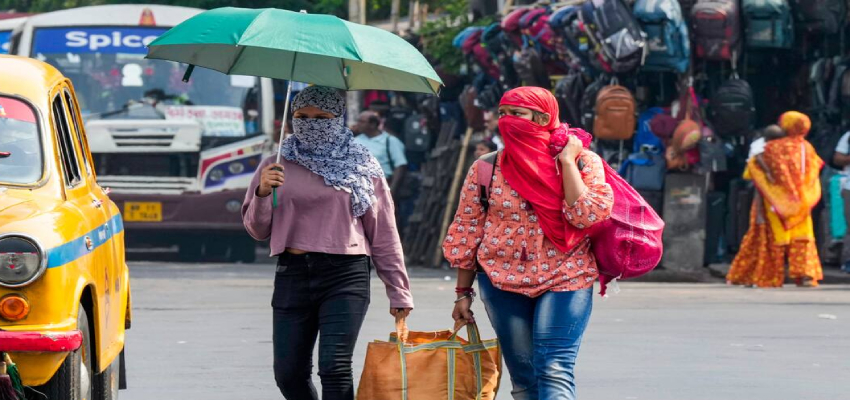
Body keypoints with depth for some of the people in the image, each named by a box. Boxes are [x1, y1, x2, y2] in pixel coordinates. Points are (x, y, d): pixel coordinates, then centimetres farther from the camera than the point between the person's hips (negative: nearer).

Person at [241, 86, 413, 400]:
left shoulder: (361, 168, 5)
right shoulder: (278, 168, 10)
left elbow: (384, 233, 7)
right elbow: (257, 230, 12)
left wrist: (398, 293, 5)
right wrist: (262, 193, -8)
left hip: (346, 276, -3)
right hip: (293, 274, 3)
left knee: (335, 368, -15)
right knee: (288, 374, 3)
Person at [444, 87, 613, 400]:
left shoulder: (582, 162, -2)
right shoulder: (486, 169, 3)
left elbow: (586, 215, -16)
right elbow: (467, 232, 8)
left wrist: (566, 162, -13)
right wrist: (463, 293, 9)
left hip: (564, 280, -3)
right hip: (504, 280, 3)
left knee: (554, 372, -17)